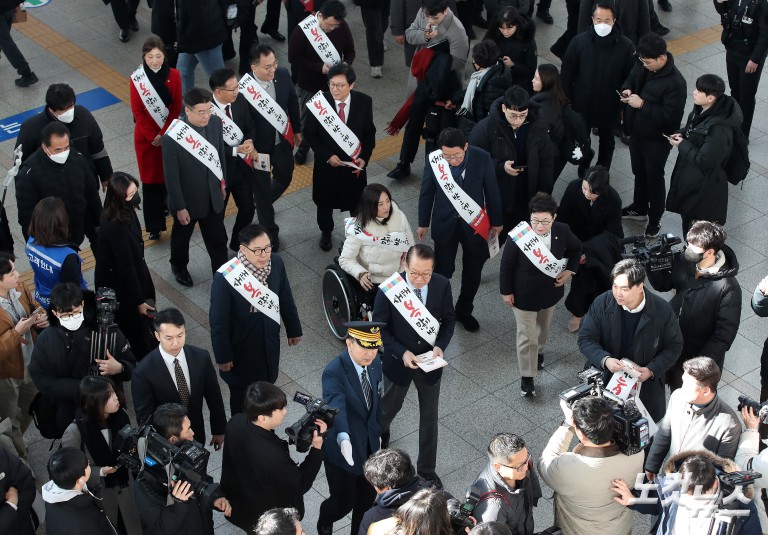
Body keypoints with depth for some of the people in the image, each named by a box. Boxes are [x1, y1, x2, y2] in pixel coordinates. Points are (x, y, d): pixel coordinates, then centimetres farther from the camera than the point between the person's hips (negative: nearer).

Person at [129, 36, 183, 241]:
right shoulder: (136, 79, -12)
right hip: (146, 135, -1)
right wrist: (152, 136, -11)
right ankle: (154, 226, 10)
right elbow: (137, 112, -8)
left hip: (170, 133, 1)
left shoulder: (173, 75, -8)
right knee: (150, 178, 3)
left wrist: (163, 134, -11)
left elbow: (176, 108, -6)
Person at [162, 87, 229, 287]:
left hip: (213, 197, 3)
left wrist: (222, 181, 14)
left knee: (218, 240, 15)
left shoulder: (215, 123, -15)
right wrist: (179, 207, -16)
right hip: (188, 201, -3)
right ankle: (178, 267, 52)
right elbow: (171, 176, -21)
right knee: (181, 237, 24)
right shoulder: (172, 137, -30)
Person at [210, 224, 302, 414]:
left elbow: (286, 299, 1)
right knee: (242, 394, 18)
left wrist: (294, 329, 11)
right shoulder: (225, 278, -30)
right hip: (240, 349, -5)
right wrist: (223, 356, -13)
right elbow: (218, 322, -20)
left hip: (270, 343, 5)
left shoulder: (276, 263, -16)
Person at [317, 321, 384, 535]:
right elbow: (336, 406, -45)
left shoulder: (375, 363, -6)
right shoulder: (334, 372, -29)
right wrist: (343, 438, -61)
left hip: (369, 446, 6)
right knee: (344, 502, 9)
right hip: (343, 448, -6)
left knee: (367, 498, 17)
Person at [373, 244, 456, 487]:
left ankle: (427, 469, 33)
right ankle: (380, 430, 60)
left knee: (429, 416, 14)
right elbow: (379, 328, -15)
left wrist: (440, 345, -19)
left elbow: (449, 319, -2)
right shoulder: (389, 289, -25)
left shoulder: (442, 285, -17)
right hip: (398, 361, -2)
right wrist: (402, 353, -26)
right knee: (391, 406, 24)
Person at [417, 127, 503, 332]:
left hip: (474, 223, 1)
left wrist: (496, 221, 4)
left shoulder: (482, 158, -21)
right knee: (443, 269, 9)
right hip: (445, 223, -1)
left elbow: (491, 190, -7)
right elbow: (427, 192, -5)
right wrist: (423, 223, 5)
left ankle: (464, 311, 39)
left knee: (473, 270, 17)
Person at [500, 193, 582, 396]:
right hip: (524, 294, -4)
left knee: (543, 327, 30)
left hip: (550, 291, 4)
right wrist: (506, 291, -9)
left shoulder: (562, 231, -20)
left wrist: (569, 270, -9)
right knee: (527, 337, 7)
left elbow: (576, 249, 3)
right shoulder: (519, 235, -30)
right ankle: (527, 376, 25)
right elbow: (506, 265, -16)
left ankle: (538, 351, 60)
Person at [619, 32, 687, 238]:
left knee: (654, 177, 10)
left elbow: (670, 115, -30)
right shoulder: (642, 66, -7)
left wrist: (642, 104, -31)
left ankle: (655, 219, 29)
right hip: (637, 131, 7)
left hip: (657, 139, -7)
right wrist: (627, 89, -11)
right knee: (639, 172, 26)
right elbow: (631, 79, 13)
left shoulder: (675, 82, -29)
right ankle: (639, 208, 48)